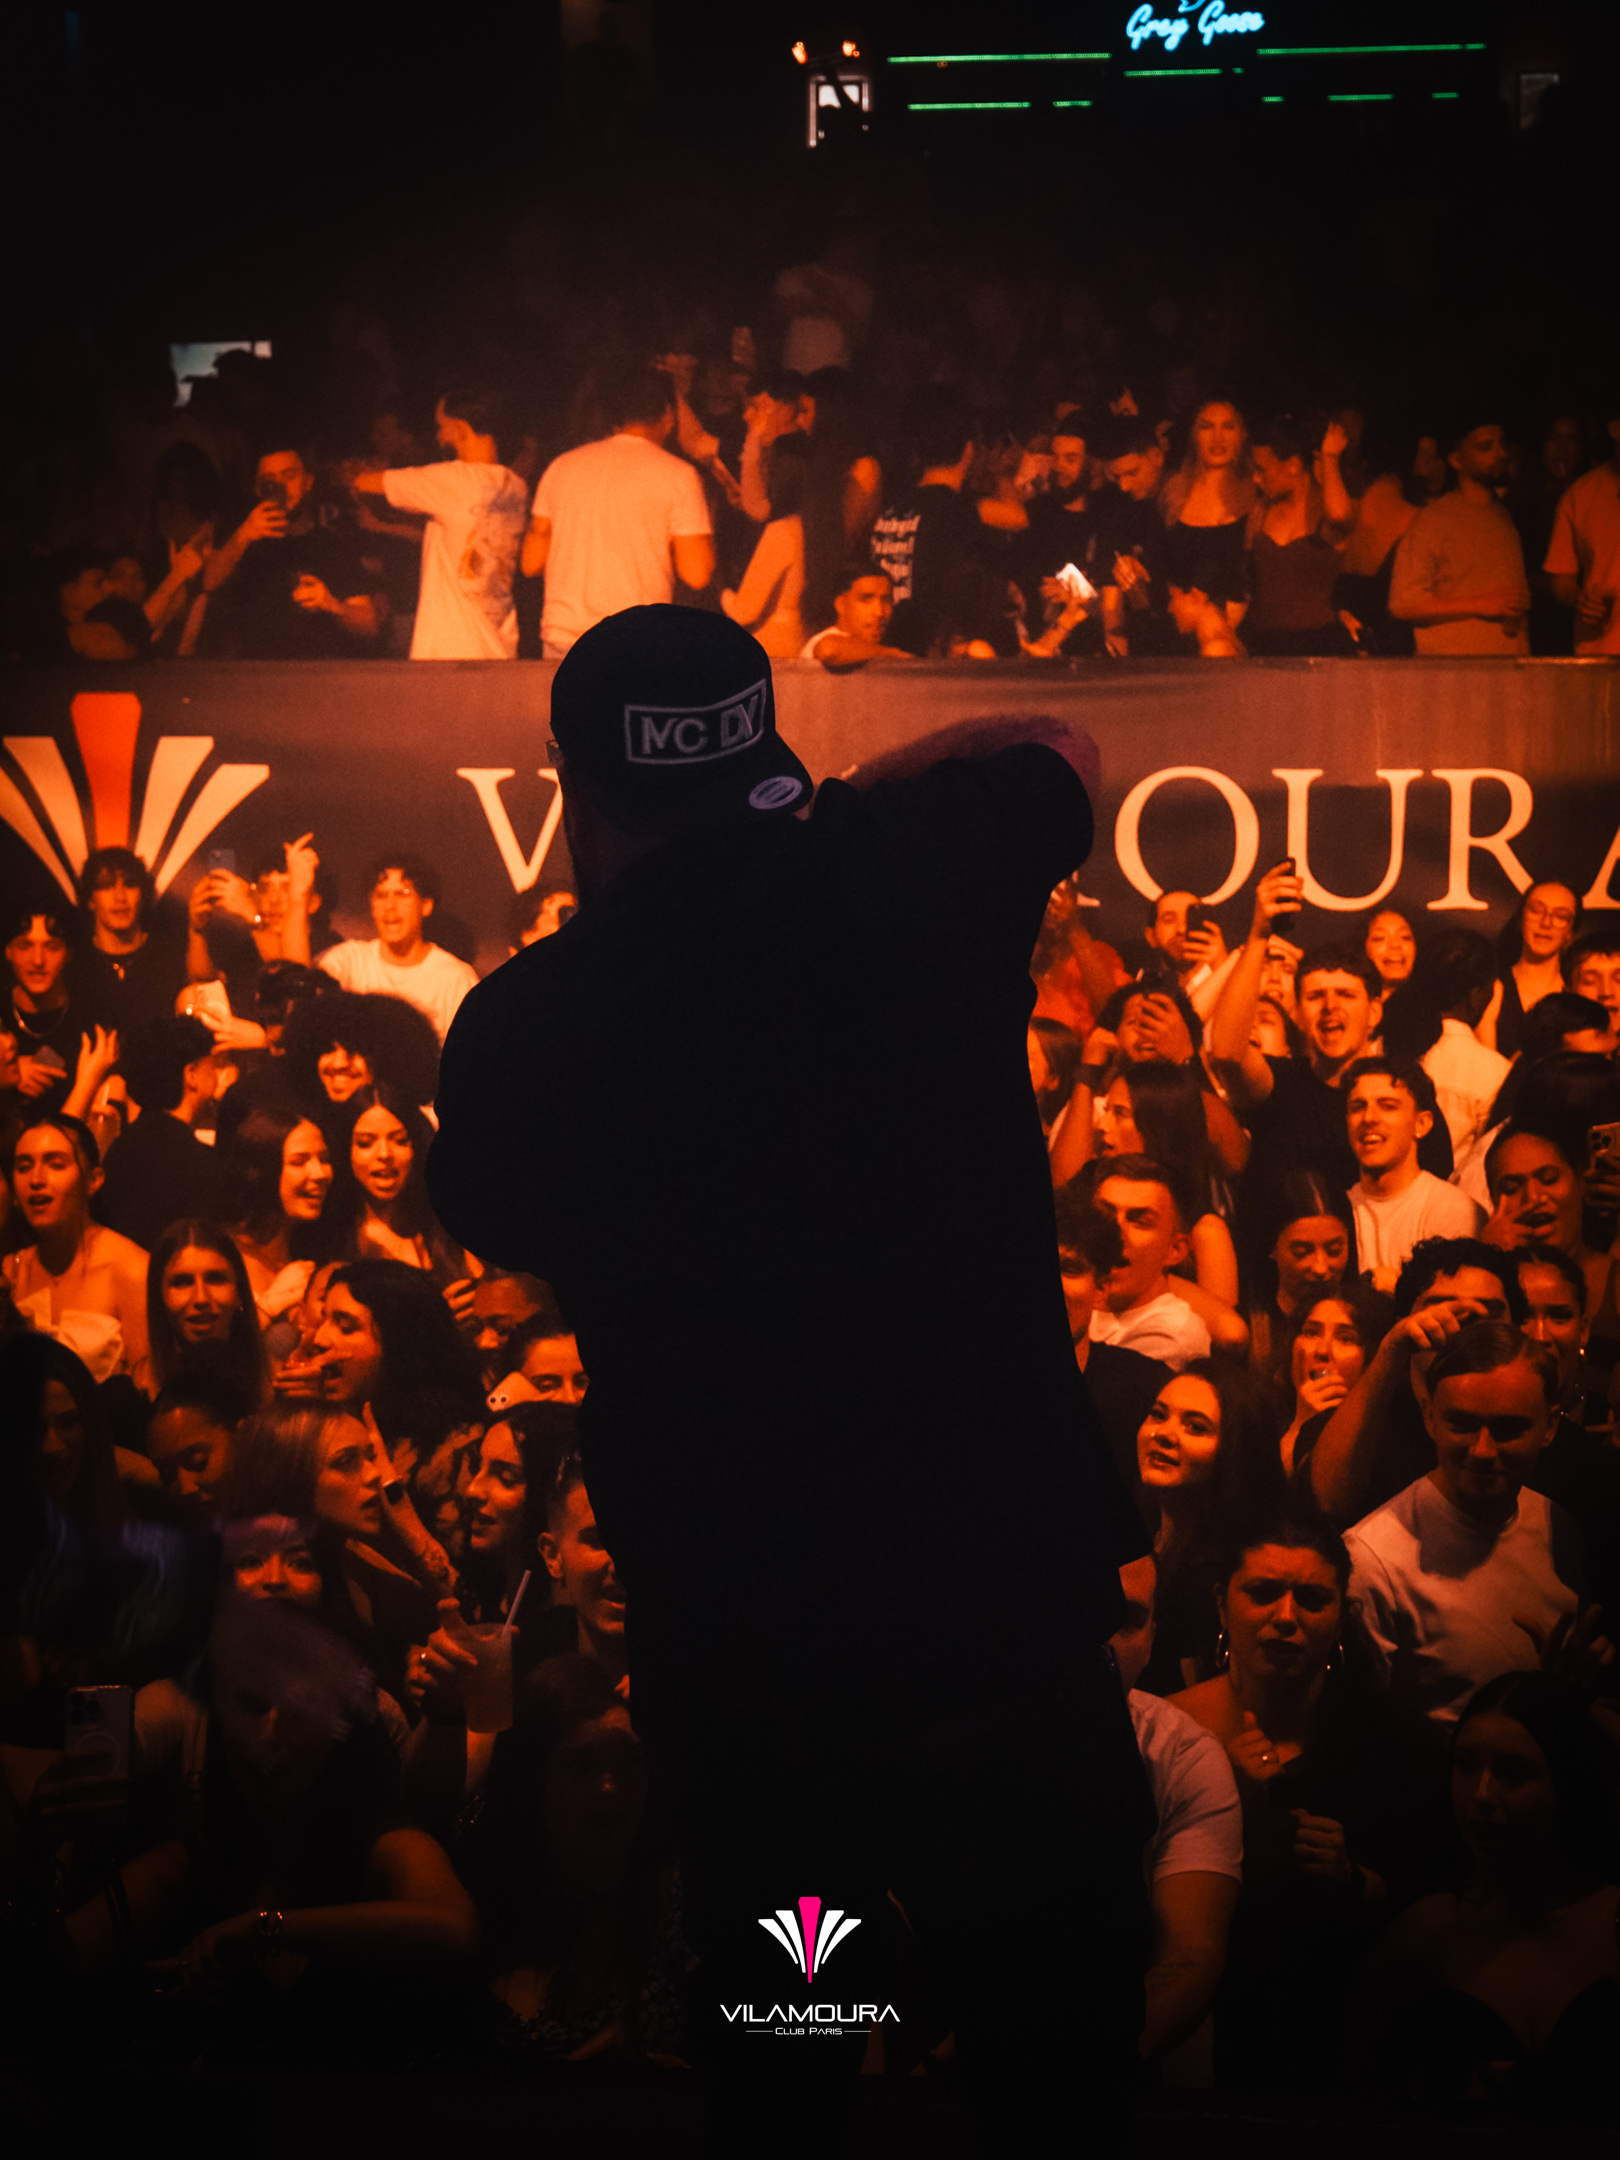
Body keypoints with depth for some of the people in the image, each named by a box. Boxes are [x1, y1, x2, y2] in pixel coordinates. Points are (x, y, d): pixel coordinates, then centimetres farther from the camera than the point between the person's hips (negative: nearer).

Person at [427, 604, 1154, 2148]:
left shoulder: (518, 1024, -10)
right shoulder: (917, 876, -8)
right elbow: (1052, 747, 15)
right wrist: (821, 801, 17)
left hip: (736, 1643, 0)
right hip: (1010, 1598, 0)